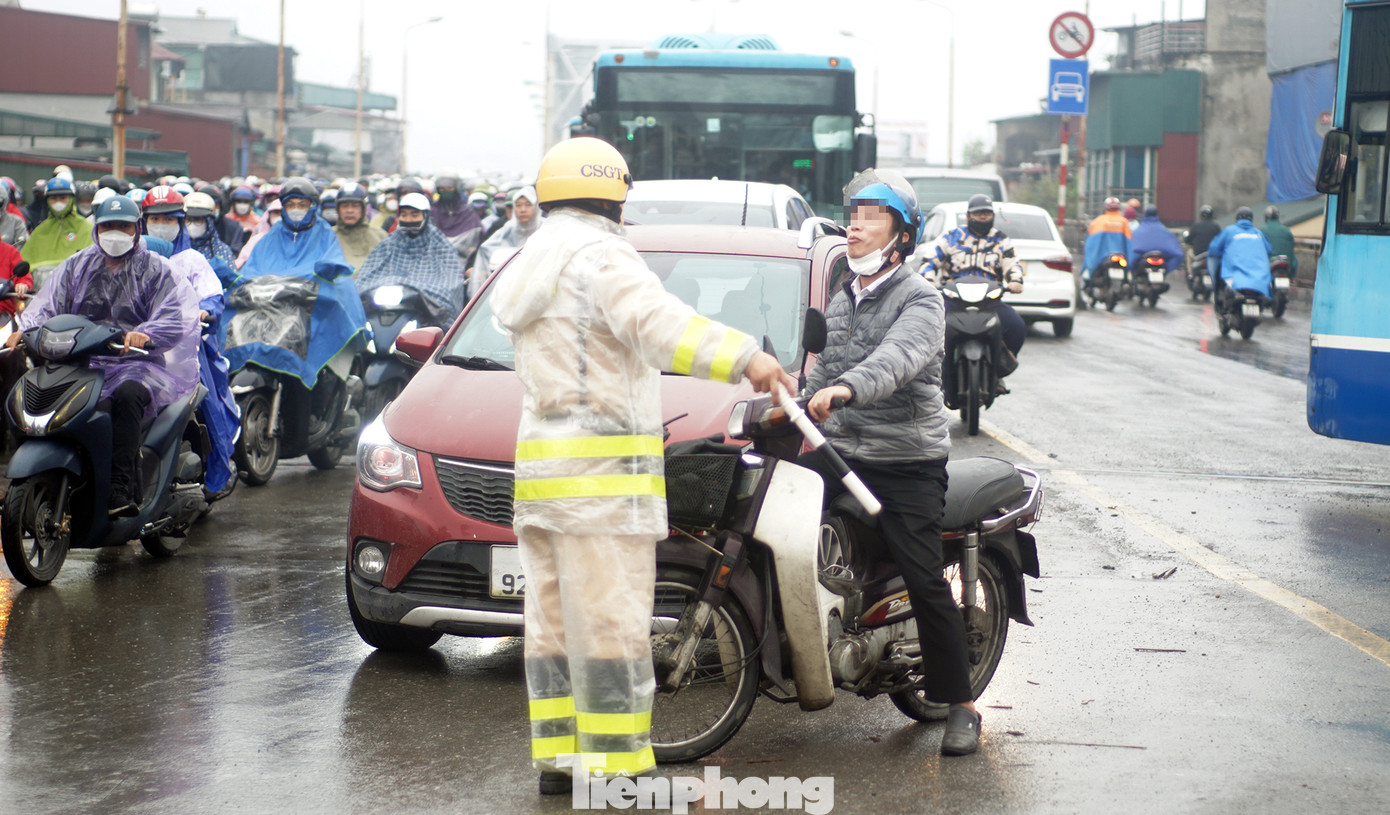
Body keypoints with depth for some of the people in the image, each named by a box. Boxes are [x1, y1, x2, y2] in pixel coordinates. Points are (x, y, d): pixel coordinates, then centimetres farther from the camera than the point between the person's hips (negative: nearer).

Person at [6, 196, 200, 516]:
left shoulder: (155, 270, 7)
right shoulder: (77, 267, 20)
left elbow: (174, 317, -9)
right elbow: (48, 303, 7)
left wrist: (144, 334, -31)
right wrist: (26, 329, -15)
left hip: (138, 364, -3)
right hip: (84, 364, 4)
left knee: (127, 394, -38)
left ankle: (120, 487, -39)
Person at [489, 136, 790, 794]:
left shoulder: (529, 266, 21)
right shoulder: (599, 254, -9)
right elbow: (655, 322, -27)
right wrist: (743, 357, -35)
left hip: (540, 465, 10)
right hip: (601, 471, -10)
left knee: (554, 623, 11)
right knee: (611, 625, -8)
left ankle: (557, 755, 14)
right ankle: (615, 765, -8)